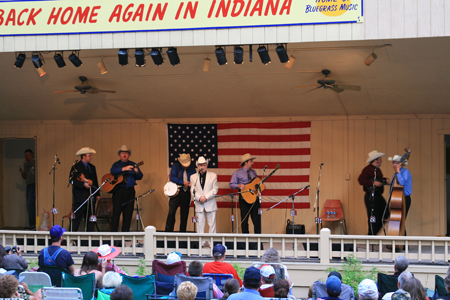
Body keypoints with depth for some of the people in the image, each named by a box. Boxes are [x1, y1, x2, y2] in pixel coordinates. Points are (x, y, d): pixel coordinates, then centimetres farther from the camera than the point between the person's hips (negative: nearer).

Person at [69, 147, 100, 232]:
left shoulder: (92, 167, 18)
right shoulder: (76, 167, -4)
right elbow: (72, 180, -13)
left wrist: (97, 194, 13)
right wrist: (83, 184, -23)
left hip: (91, 198, 7)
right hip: (80, 198, -7)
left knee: (91, 218, 5)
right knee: (76, 218, -5)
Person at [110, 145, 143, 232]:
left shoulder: (133, 165, 15)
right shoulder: (116, 164, 8)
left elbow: (140, 177, 8)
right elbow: (113, 171, -15)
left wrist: (137, 172, -14)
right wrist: (124, 169, -27)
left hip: (130, 191, 3)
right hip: (119, 191, -3)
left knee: (128, 213, 2)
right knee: (116, 212, -7)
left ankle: (125, 232, 7)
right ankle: (113, 232, -5)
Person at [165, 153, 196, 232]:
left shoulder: (191, 167, 6)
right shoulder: (176, 166, -4)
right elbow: (172, 178, -14)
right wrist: (183, 183, -19)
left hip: (186, 193, 3)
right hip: (176, 192, -3)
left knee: (184, 214, 6)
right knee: (171, 212, -9)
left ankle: (182, 232, 13)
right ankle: (168, 231, -4)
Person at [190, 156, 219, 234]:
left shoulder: (213, 175, 7)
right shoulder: (193, 177, 11)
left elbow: (215, 189, 0)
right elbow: (193, 191, 5)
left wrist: (206, 197, -12)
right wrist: (199, 198, -13)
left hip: (210, 204, -1)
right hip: (199, 204, 1)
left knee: (212, 224, 0)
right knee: (200, 224, 0)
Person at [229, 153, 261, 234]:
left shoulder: (253, 172, 17)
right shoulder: (237, 173, 2)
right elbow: (231, 184, -1)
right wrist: (239, 186, -19)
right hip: (245, 198, -4)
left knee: (257, 219, -1)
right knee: (244, 220, 0)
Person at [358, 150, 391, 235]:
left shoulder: (377, 169, 19)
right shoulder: (367, 169, -10)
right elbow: (361, 180, -21)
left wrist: (385, 180, 14)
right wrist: (373, 183, -26)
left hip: (379, 196, 9)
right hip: (371, 198, -9)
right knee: (374, 220, -9)